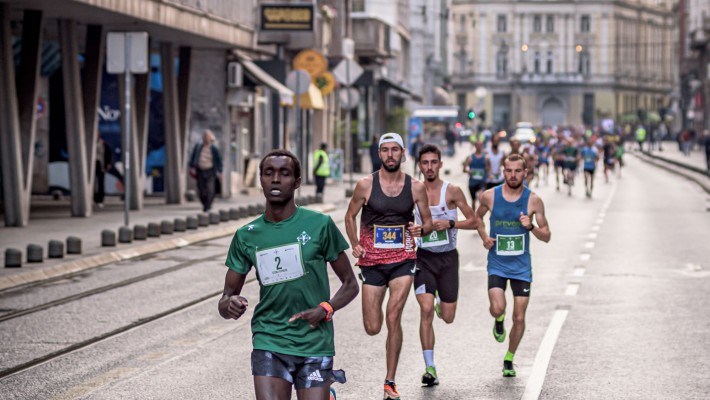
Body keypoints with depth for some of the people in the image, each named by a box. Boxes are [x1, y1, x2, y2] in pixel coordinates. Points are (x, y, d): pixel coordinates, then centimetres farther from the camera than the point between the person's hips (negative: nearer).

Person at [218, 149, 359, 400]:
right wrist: (230, 305, -15)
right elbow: (224, 302, 8)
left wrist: (326, 309, -13)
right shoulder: (246, 236, 4)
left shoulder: (320, 225, -2)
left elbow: (350, 285, 5)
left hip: (315, 344, -1)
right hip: (269, 342, 1)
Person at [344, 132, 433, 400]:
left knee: (393, 319, -13)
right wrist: (355, 245, -5)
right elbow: (350, 216, 9)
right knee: (372, 328, 1)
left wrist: (421, 229, -14)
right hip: (372, 260, 0)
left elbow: (428, 221, 9)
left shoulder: (415, 187, 0)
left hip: (403, 259, 0)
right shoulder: (366, 185, -4)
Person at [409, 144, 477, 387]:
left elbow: (473, 221, -1)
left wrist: (450, 224, -17)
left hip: (448, 258, 0)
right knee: (426, 311, -16)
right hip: (423, 257, 0)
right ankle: (430, 368, -10)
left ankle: (441, 301, 44)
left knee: (448, 318, 5)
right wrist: (409, 229, -12)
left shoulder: (452, 191, -5)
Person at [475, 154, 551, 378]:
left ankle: (509, 359, 24)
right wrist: (484, 237, -2)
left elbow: (546, 236, -1)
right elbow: (478, 217, 16)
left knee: (519, 318, 2)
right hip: (497, 264, 0)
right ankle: (499, 320, 18)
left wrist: (530, 227, -21)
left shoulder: (533, 200, -7)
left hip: (521, 266, 0)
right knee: (497, 308, -21)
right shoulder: (490, 196, -5)